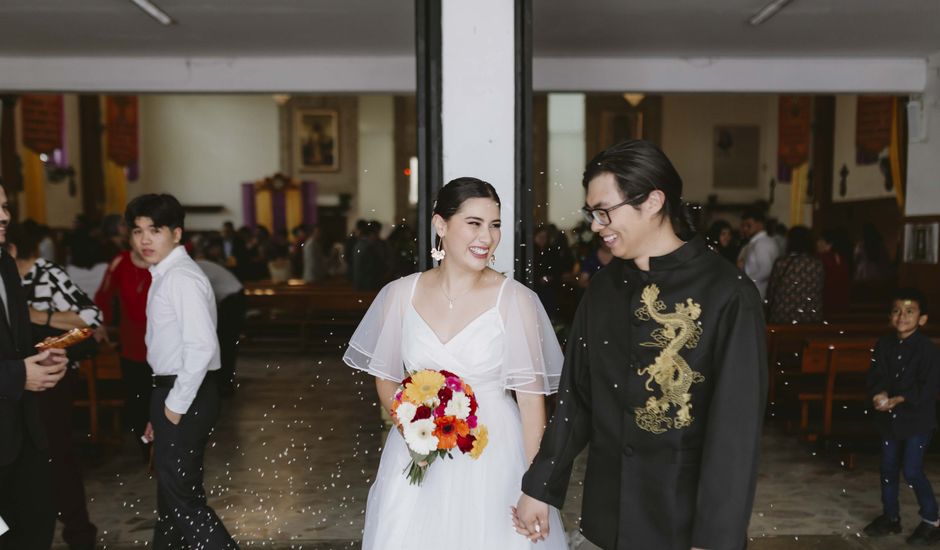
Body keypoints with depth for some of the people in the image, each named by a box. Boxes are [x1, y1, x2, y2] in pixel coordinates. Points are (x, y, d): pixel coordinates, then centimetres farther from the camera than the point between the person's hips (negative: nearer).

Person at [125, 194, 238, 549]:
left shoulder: (182, 278, -19)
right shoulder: (164, 275, 11)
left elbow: (202, 347, -27)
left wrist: (176, 404, -19)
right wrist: (165, 403, 15)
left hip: (185, 393, -10)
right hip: (173, 390, 10)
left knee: (181, 494, -2)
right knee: (171, 488, 21)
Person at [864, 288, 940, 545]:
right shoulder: (884, 345, 3)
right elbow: (875, 376, 1)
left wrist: (900, 400, -23)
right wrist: (879, 394, -19)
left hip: (918, 419, -5)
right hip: (889, 418, 5)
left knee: (912, 471, -7)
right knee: (888, 469, 13)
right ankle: (890, 517, 28)